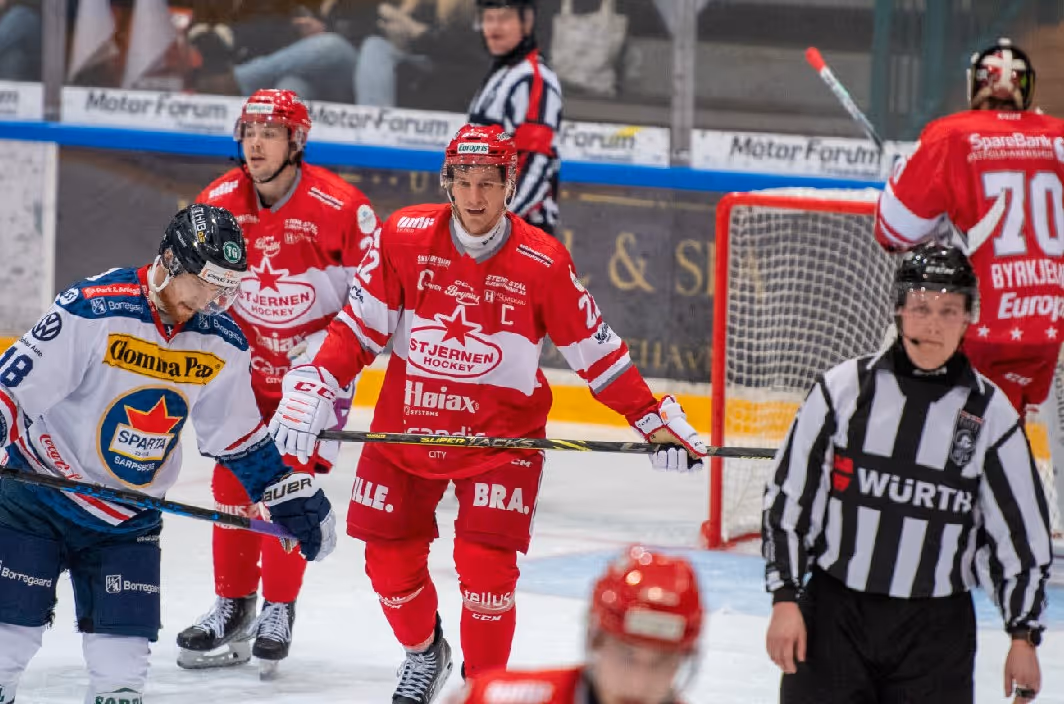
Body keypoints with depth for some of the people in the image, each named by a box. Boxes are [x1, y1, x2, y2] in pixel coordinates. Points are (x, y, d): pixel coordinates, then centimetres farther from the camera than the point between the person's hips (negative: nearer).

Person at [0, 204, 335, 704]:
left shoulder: (222, 345, -3)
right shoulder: (92, 311, -21)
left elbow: (240, 437, 10)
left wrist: (296, 500, 10)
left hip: (129, 516, 4)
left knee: (124, 654, -1)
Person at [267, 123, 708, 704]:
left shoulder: (544, 263, -13)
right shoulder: (404, 237, -9)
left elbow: (595, 349, -4)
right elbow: (358, 326, -4)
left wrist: (654, 420, -7)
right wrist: (314, 389, -15)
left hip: (502, 435, -2)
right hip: (406, 426, 2)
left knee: (485, 564, -14)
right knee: (390, 557, 8)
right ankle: (424, 654, 38)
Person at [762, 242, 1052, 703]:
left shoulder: (990, 414, -1)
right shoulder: (844, 389, -1)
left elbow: (1021, 531, 5)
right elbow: (788, 496, 3)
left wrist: (1024, 636, 4)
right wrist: (785, 598, -2)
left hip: (936, 629, 0)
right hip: (834, 615, 0)